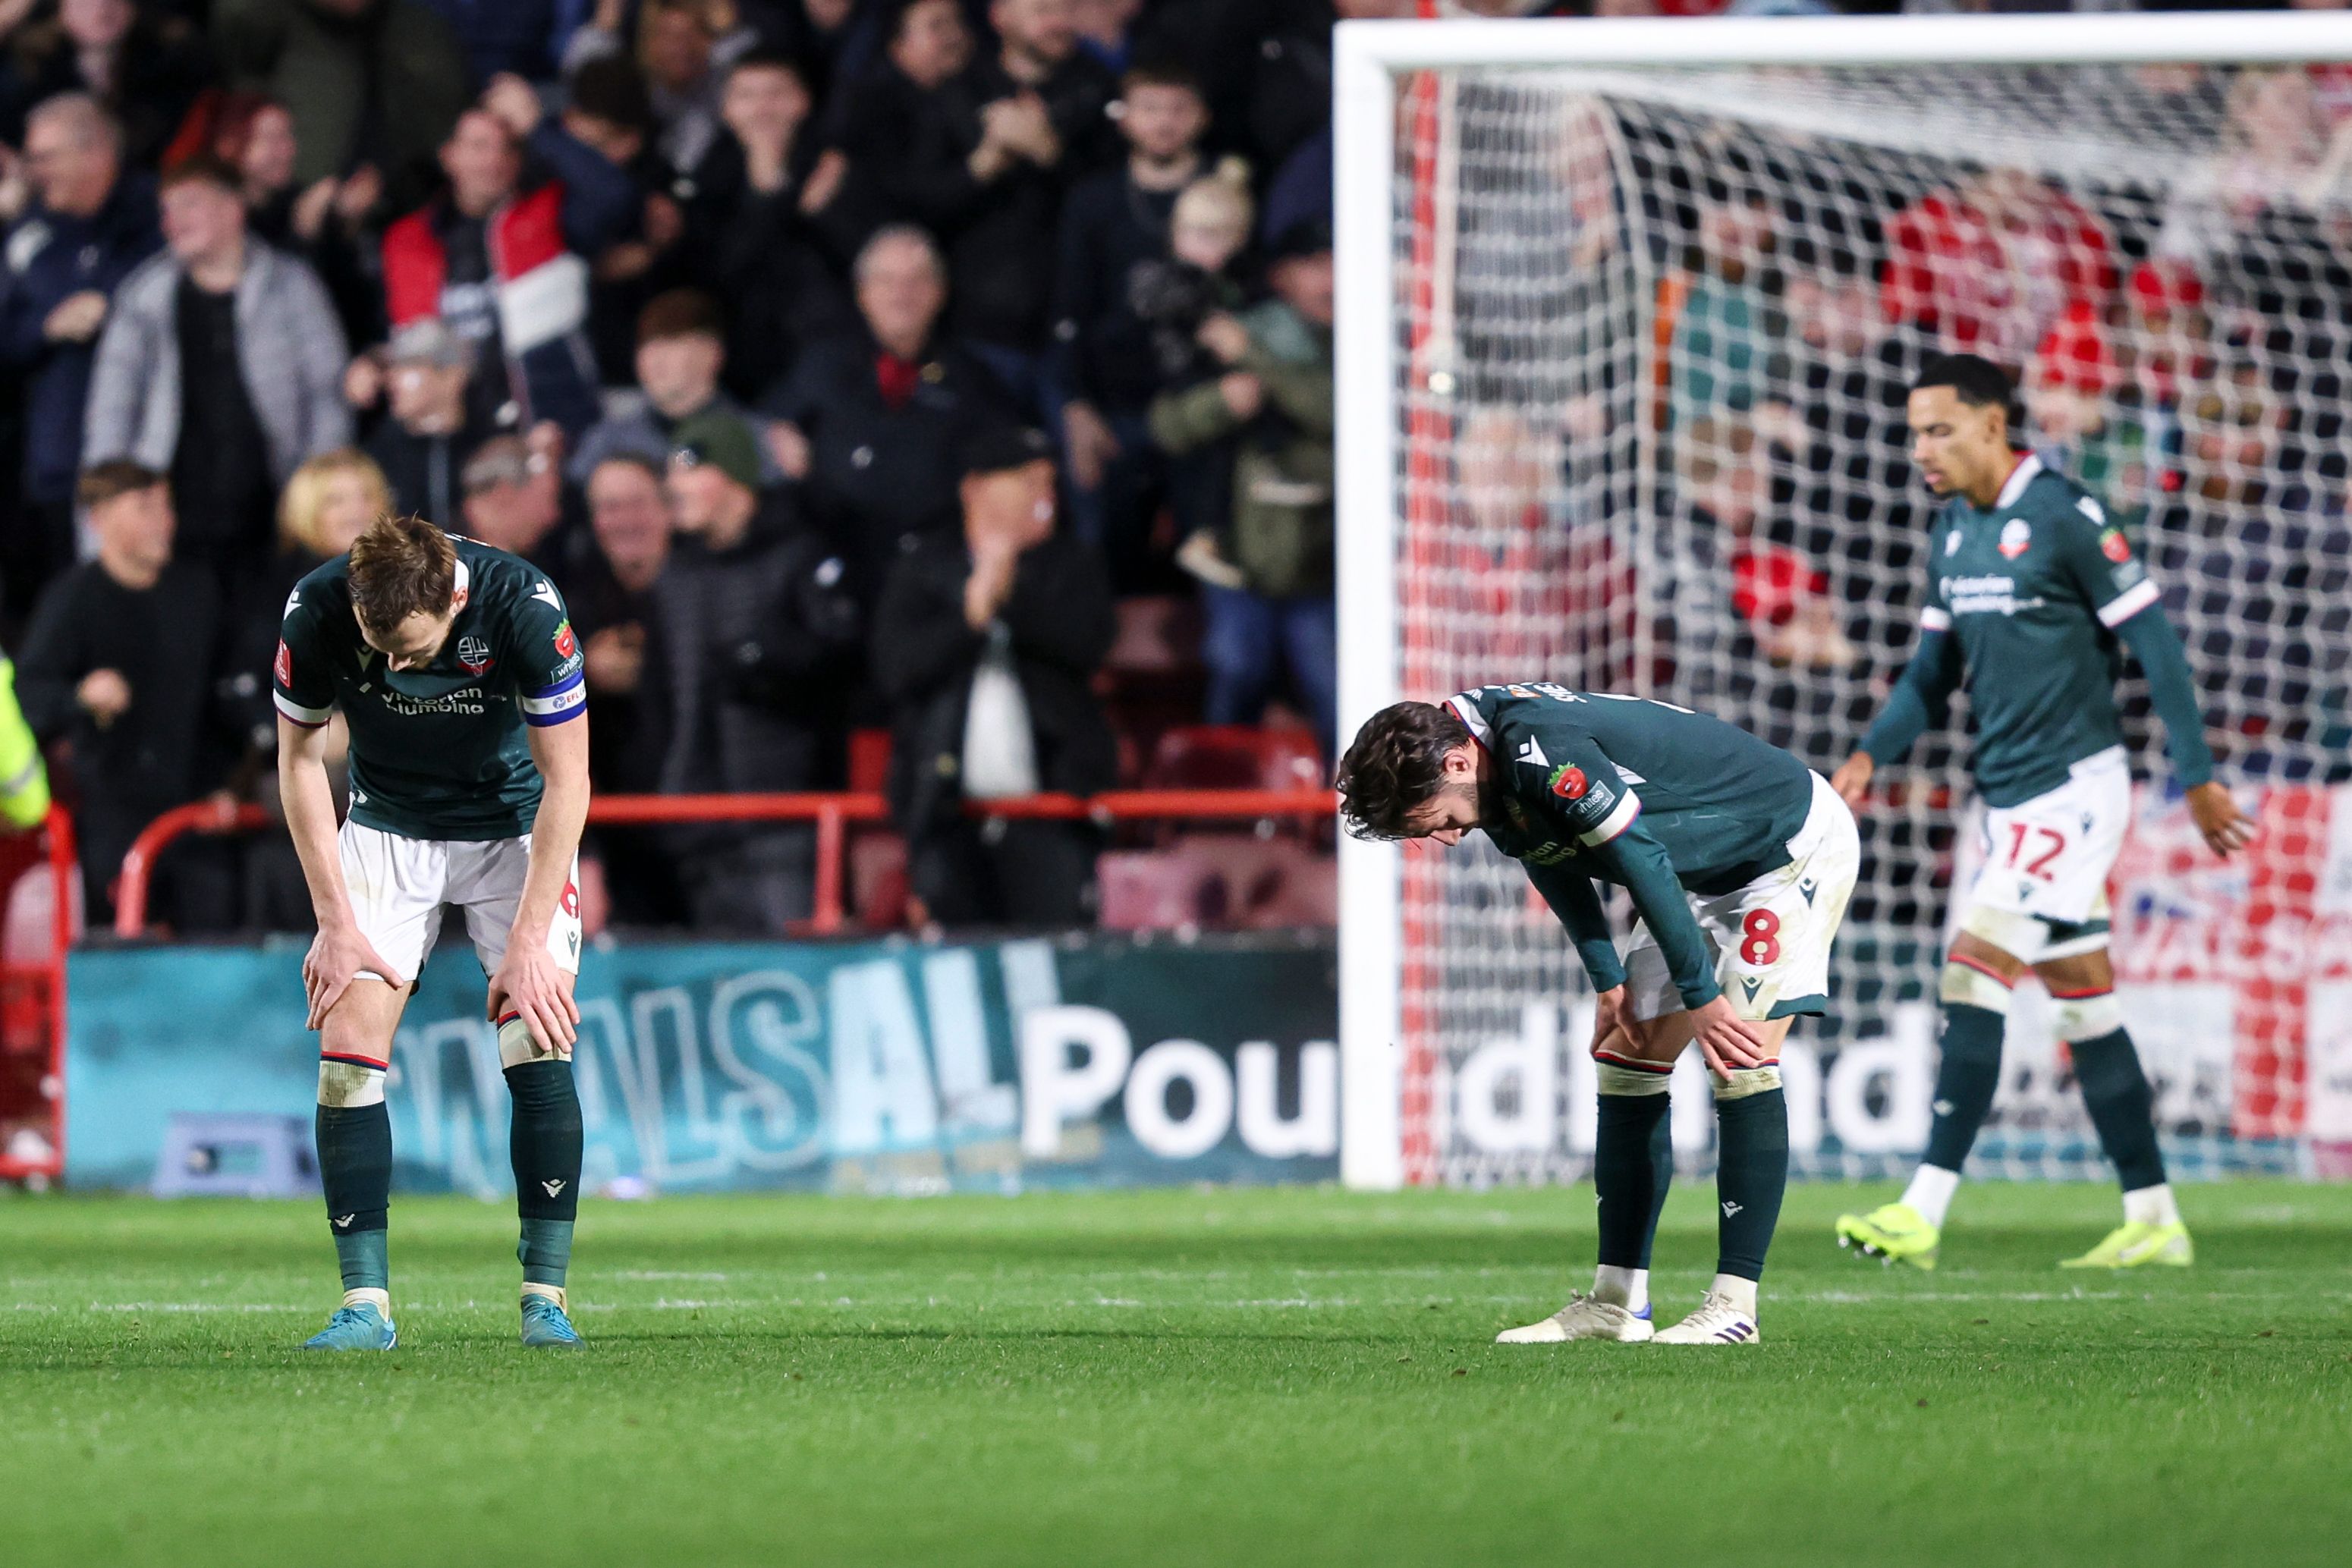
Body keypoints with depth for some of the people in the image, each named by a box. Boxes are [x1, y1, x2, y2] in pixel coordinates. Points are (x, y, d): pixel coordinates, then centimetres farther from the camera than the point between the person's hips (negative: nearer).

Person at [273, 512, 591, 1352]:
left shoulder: (523, 606, -31)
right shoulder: (316, 612, -25)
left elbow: (566, 779, -22)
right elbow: (299, 758, -9)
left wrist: (527, 944, -23)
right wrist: (335, 923, -13)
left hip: (516, 825, -1)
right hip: (387, 829, 2)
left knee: (539, 1046, -16)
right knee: (348, 1050, -13)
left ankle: (546, 1297, -8)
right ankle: (366, 1302, -8)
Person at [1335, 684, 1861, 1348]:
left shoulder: (1545, 751, -34)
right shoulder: (1501, 774, -7)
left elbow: (1644, 865, -29)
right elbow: (1558, 862, 9)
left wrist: (1701, 998, -22)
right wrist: (1609, 980, 5)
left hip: (1797, 845, -10)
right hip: (1708, 869, 10)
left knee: (1741, 1062, -18)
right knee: (1627, 1061, 5)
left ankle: (1734, 1306, -15)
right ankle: (1618, 1305, 7)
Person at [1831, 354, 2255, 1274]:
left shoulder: (2063, 517, -13)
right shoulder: (1954, 533, 11)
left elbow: (2153, 641, -11)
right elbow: (1934, 669, 19)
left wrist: (2197, 780, -11)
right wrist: (1871, 756, 3)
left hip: (2072, 788, -8)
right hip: (2009, 798, 8)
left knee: (1973, 972, -16)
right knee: (2083, 1001, 10)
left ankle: (1924, 1214, -18)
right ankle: (2153, 1222, 14)